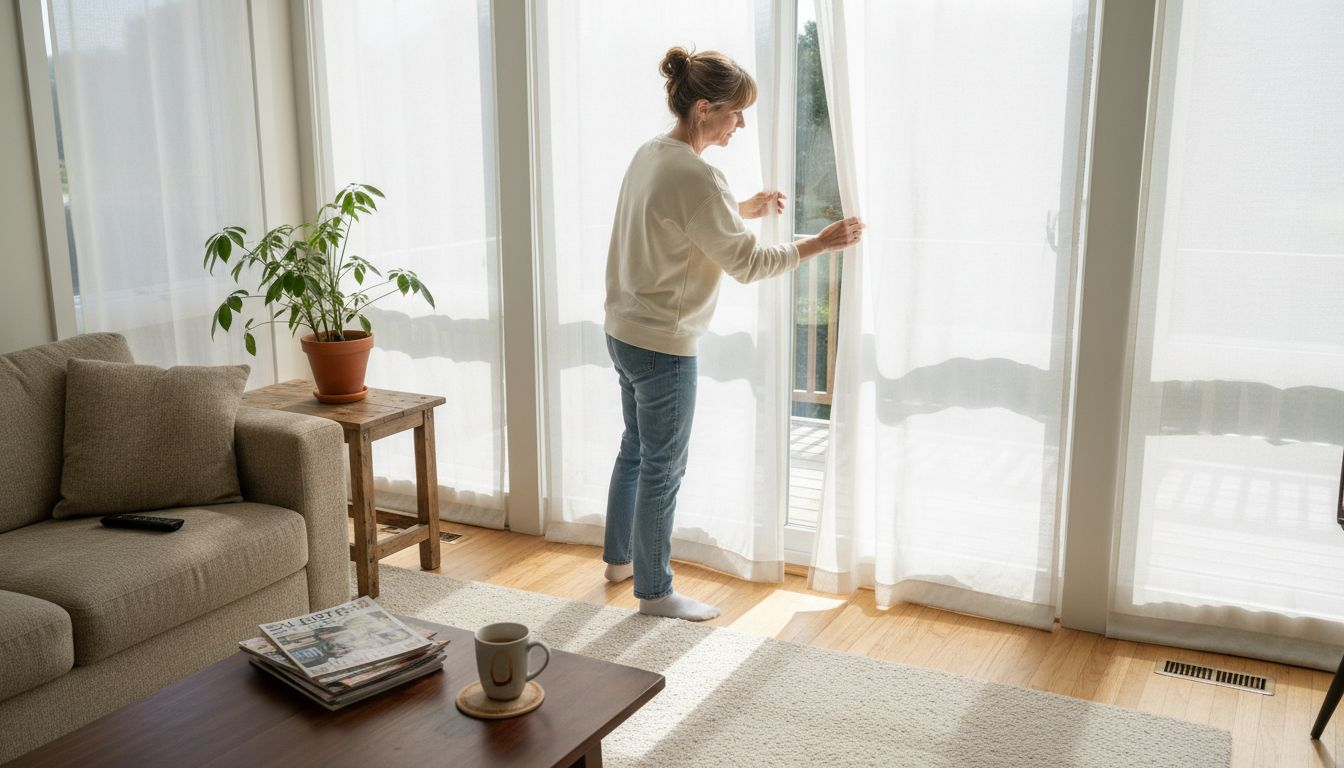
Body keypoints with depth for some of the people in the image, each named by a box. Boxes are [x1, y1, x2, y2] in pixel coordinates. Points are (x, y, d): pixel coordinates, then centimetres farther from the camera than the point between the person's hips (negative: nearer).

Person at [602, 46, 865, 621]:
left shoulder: (650, 154, 6)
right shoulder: (695, 177, -23)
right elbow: (746, 263, -18)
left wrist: (745, 208, 15)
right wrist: (819, 244, -11)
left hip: (624, 332, 10)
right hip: (663, 345, -10)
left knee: (635, 450, 24)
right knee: (663, 469, 4)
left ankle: (619, 557, 41)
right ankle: (654, 592, 19)